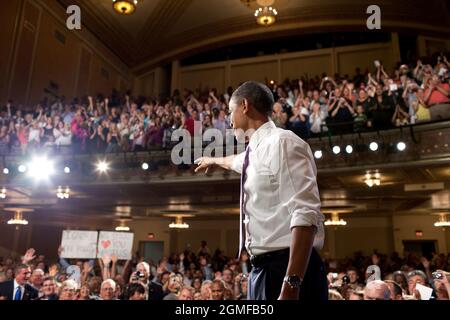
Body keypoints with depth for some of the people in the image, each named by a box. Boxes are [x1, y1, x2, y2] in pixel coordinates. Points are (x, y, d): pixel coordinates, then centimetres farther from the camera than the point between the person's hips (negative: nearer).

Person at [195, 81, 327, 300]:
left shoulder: (282, 142, -12)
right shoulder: (255, 151, 14)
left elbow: (305, 214, -22)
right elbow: (236, 162, 39)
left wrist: (291, 286, -28)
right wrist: (213, 160, 59)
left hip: (288, 270, -8)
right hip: (263, 269, 9)